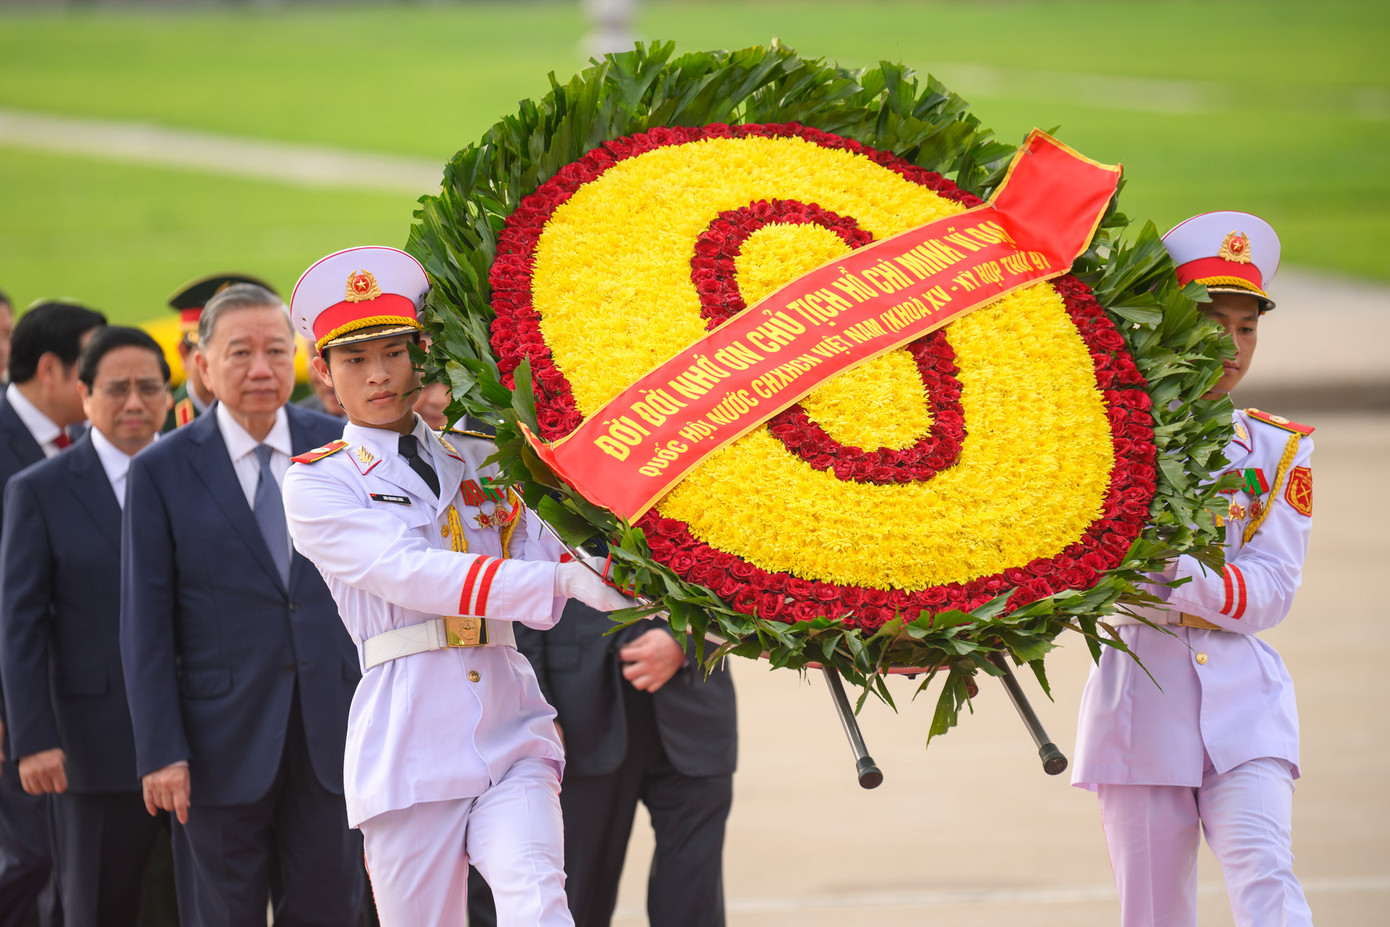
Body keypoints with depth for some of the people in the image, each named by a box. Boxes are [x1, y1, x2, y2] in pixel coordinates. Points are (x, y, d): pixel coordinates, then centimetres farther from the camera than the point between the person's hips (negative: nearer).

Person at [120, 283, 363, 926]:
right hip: (223, 742, -2)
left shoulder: (338, 448, 5)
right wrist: (159, 750, -8)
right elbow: (145, 623, -2)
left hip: (331, 730, 2)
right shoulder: (162, 472, -2)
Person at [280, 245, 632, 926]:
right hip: (409, 747, -2)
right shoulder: (318, 484, 3)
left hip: (510, 728, 2)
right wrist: (563, 581, -23)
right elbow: (412, 575, -13)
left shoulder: (480, 459, 16)